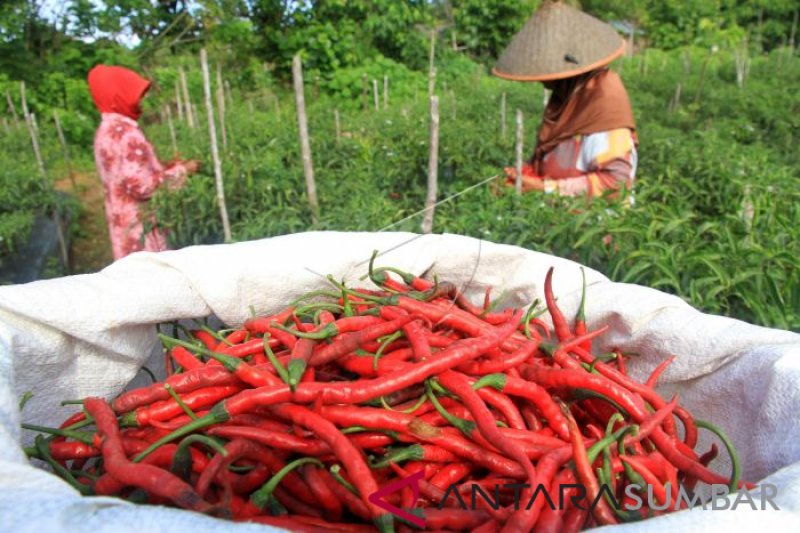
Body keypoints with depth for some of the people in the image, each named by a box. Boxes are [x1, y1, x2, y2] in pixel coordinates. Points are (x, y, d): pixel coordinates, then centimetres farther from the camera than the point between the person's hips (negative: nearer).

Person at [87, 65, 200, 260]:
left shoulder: (105, 131, 12)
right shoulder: (125, 133, -18)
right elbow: (141, 185, -23)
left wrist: (170, 166, 11)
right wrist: (179, 170, -13)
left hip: (125, 221, 10)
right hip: (140, 225, -10)